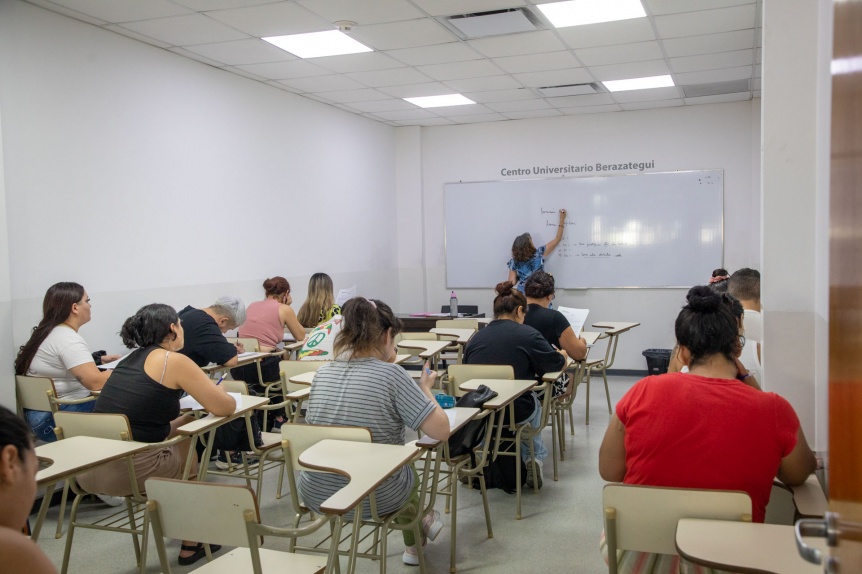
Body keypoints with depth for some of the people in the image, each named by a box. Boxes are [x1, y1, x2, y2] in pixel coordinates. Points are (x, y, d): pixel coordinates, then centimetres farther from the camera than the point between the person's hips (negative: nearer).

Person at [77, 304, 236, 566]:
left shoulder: (131, 359, 16)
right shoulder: (173, 360, -6)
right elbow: (225, 407, -6)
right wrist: (218, 392, 16)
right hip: (128, 471, -7)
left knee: (182, 429, 23)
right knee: (187, 446, 20)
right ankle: (190, 544, 33)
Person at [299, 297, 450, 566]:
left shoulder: (322, 373, -2)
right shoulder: (390, 374, -18)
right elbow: (441, 431, -19)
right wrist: (425, 389, 0)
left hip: (316, 495, 5)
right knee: (409, 472, 32)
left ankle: (414, 543, 58)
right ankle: (414, 542, 59)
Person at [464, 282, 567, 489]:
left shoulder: (476, 337, 4)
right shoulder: (527, 334, -8)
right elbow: (556, 363, 0)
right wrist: (562, 354, 25)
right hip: (514, 412, -4)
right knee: (534, 404, 33)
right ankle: (537, 458, 23)